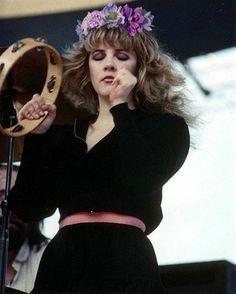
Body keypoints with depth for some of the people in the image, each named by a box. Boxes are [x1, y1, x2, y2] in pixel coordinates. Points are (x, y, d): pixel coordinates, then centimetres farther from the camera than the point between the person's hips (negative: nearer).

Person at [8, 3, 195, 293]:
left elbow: (142, 181, -16)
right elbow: (27, 209, 7)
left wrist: (121, 107, -7)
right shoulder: (65, 134, 16)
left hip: (124, 264, -3)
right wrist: (36, 136, 1)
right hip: (61, 264, 4)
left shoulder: (165, 126, 5)